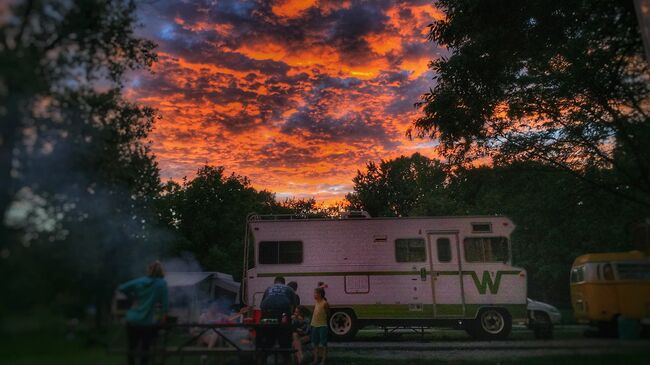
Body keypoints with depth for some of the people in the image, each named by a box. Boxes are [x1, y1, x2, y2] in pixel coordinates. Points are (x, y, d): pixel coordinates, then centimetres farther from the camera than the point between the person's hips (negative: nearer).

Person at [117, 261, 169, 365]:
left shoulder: (139, 281, 2)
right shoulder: (162, 283, -8)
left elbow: (121, 288, 2)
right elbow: (164, 302, -10)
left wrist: (133, 297, 9)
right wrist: (163, 315, 2)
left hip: (133, 320, 3)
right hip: (149, 322, -3)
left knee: (132, 347, 16)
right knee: (145, 348, 8)